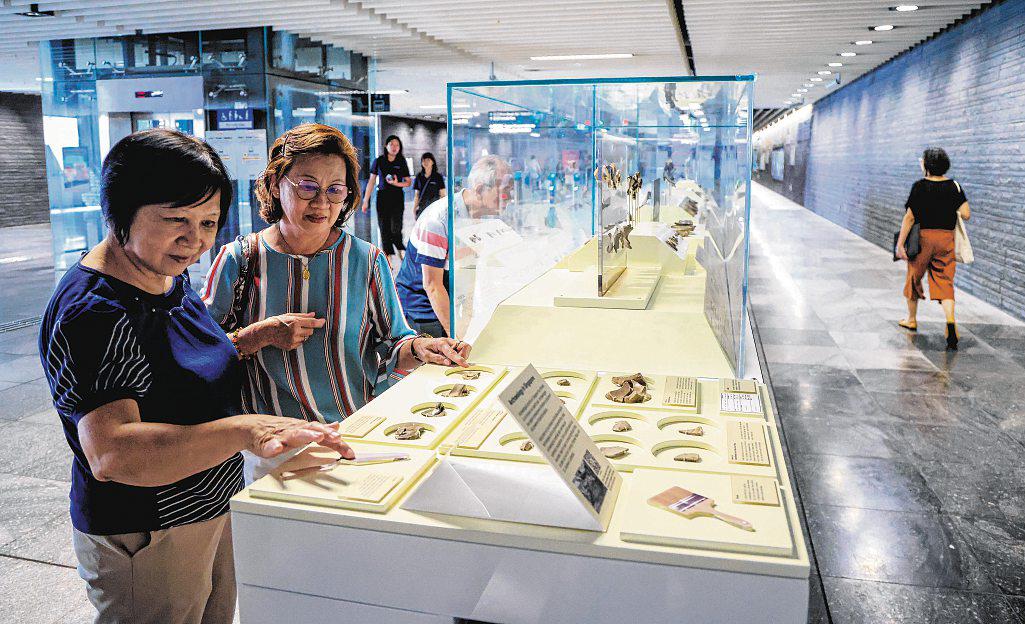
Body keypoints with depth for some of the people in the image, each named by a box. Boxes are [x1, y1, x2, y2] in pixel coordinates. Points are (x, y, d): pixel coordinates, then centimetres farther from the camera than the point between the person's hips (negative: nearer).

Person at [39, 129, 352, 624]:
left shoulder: (169, 275, 2)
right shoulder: (92, 313, -26)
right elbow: (111, 453, -36)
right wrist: (244, 430, -47)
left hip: (212, 508, 9)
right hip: (146, 540, -8)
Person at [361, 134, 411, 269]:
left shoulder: (401, 162, 4)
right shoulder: (379, 161, 5)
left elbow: (408, 182, 7)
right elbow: (371, 181, 8)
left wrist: (397, 183, -13)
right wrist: (366, 200, 6)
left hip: (397, 197, -2)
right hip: (382, 197, 2)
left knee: (395, 230, -15)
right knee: (384, 230, 3)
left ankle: (402, 253, 5)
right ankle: (389, 261, 10)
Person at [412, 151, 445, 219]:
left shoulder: (438, 177, 2)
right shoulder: (419, 177, 10)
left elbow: (442, 195, 3)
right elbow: (416, 195, 15)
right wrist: (414, 208, 9)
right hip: (422, 208, 3)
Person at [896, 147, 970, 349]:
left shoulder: (920, 187, -9)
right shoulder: (954, 187, 1)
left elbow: (910, 217, -11)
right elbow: (966, 215, -3)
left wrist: (900, 243, -10)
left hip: (923, 236, -2)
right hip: (946, 238, 3)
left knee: (914, 277, 16)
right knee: (945, 282, 3)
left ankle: (911, 319, 31)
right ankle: (951, 321, -18)